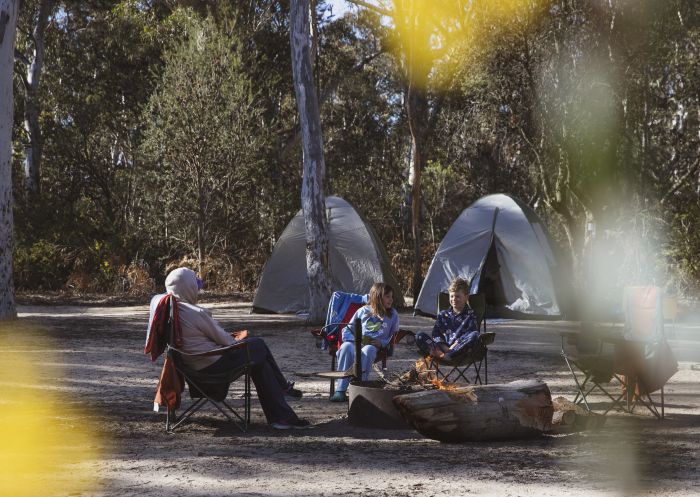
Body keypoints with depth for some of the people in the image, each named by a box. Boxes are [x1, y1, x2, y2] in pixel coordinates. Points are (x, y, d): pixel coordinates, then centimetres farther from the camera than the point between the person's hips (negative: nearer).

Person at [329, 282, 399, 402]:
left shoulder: (392, 315, 17)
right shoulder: (363, 311, 16)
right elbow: (347, 330, 18)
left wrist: (382, 343, -4)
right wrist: (354, 339, -3)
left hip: (375, 346, -1)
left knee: (368, 350, -40)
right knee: (346, 347, -36)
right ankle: (340, 390, -40)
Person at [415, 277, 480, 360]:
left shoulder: (470, 315, 12)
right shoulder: (443, 315, 21)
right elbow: (436, 334, 9)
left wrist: (453, 347, -19)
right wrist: (444, 347, -12)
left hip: (459, 350, -2)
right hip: (442, 347, 2)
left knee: (475, 335, -32)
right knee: (419, 336, -15)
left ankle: (443, 356, -44)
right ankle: (438, 353, -44)